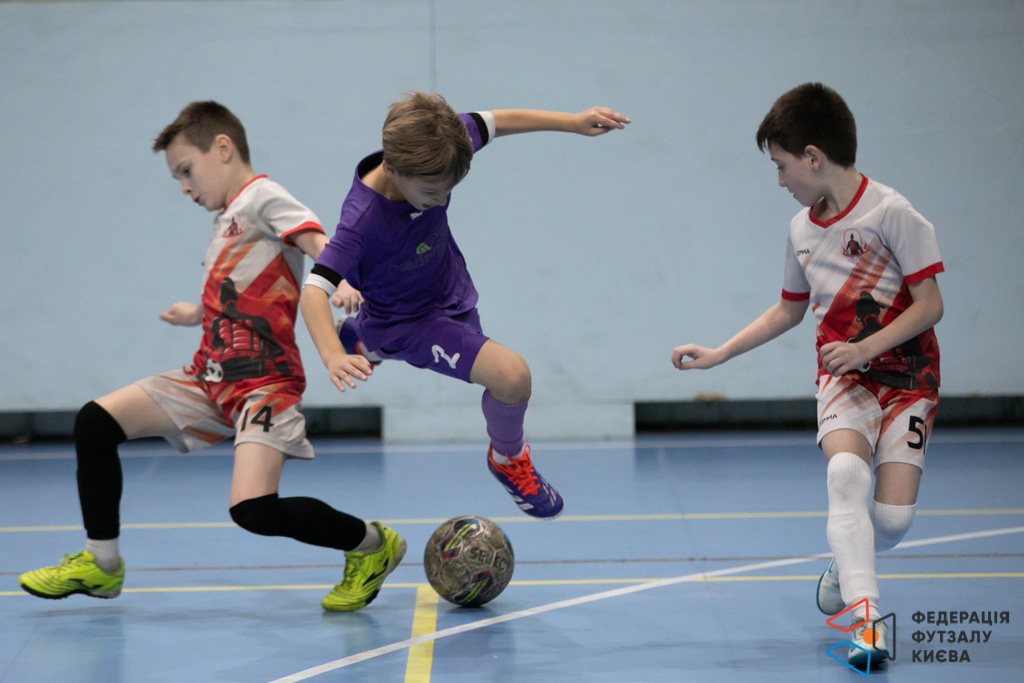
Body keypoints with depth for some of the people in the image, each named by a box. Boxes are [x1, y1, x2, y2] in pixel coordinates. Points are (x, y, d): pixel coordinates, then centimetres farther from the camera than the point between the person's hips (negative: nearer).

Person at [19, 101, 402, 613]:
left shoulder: (261, 196, -5)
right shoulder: (226, 220, 20)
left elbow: (318, 242, -22)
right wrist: (196, 313, 52)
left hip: (263, 383, -9)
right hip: (211, 378, 9)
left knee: (253, 510, -25)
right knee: (95, 422, 3)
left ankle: (371, 545, 0)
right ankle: (101, 564, 16)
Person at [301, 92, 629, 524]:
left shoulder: (429, 152, -24)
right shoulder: (363, 219, -39)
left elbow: (492, 123, -8)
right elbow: (314, 290, -44)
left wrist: (573, 123, -9)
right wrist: (333, 358, -59)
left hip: (451, 297, 7)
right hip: (406, 322, -7)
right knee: (511, 374, -27)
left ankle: (360, 339, 67)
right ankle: (508, 458, 5)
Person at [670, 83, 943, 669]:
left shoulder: (891, 213, -13)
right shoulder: (803, 229, 7)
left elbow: (929, 305, -13)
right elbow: (789, 311, 23)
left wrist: (866, 348, -23)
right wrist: (717, 355, 20)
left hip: (907, 377, -4)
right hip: (843, 376, 4)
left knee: (893, 514, -13)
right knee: (846, 470, -27)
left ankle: (844, 569, 21)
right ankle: (866, 615, -32)